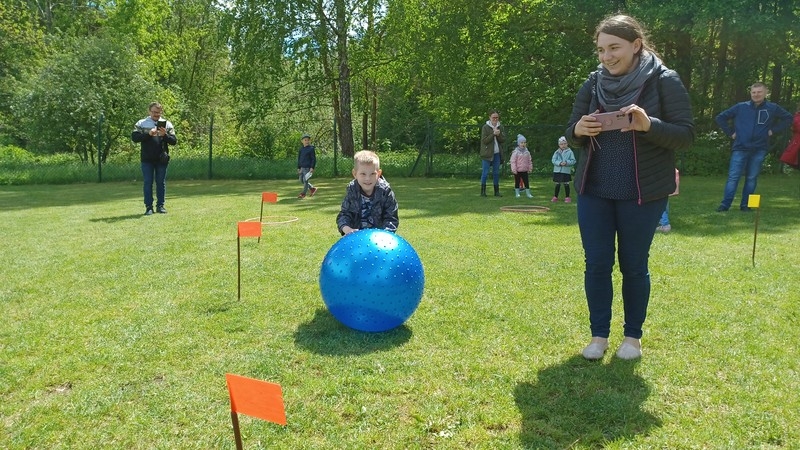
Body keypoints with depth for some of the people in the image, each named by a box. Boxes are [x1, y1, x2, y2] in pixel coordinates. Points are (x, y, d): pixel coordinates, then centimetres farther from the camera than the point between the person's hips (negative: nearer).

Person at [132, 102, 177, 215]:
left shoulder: (167, 124, 8)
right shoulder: (141, 124, 6)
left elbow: (174, 141, 3)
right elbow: (134, 137, -5)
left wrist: (165, 135, -15)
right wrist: (148, 134, -16)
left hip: (162, 159, 1)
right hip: (147, 159, -1)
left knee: (161, 183, 6)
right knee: (148, 183, 1)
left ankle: (160, 205, 15)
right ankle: (148, 207, 5)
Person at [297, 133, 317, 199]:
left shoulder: (311, 148, -7)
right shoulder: (301, 149, 11)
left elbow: (314, 159, -9)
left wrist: (312, 167, -17)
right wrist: (298, 168, 16)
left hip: (308, 167, -7)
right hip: (302, 167, 7)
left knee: (305, 180, -7)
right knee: (301, 180, 12)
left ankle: (303, 193, 3)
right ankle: (312, 189, 28)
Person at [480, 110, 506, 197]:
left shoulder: (501, 127, 8)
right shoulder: (485, 127, -5)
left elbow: (503, 140, 4)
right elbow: (484, 140, -11)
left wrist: (499, 135, -15)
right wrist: (493, 134, -19)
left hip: (497, 153, 4)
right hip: (487, 153, -4)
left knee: (496, 173, 8)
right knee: (485, 172, -4)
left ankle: (497, 191, 14)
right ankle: (483, 191, 3)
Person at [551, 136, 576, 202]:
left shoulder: (569, 152, -1)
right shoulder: (557, 152, 5)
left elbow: (573, 161, -5)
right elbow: (554, 160, -3)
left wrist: (566, 162, -21)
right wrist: (559, 163, -19)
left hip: (566, 171, -2)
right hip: (557, 171, 2)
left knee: (566, 184, 3)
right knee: (557, 184, 8)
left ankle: (567, 197, 14)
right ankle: (555, 197, 18)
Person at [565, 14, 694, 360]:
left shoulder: (664, 81, -6)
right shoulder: (593, 84, 4)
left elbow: (686, 135, -9)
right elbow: (571, 137, 7)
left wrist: (648, 125, -27)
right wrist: (579, 131, -17)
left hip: (642, 193, -3)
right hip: (593, 191, 3)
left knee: (633, 266, 7)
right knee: (596, 264, 4)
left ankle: (633, 336, 24)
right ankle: (599, 335, 20)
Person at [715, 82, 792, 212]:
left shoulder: (773, 108, 5)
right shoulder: (740, 107, 2)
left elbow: (788, 118, 18)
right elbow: (720, 118, 9)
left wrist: (773, 130, 7)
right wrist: (730, 132, 3)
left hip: (759, 150, 1)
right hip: (740, 148, -1)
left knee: (752, 178, 5)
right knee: (733, 177, -6)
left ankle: (745, 205, 12)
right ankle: (725, 204, -5)